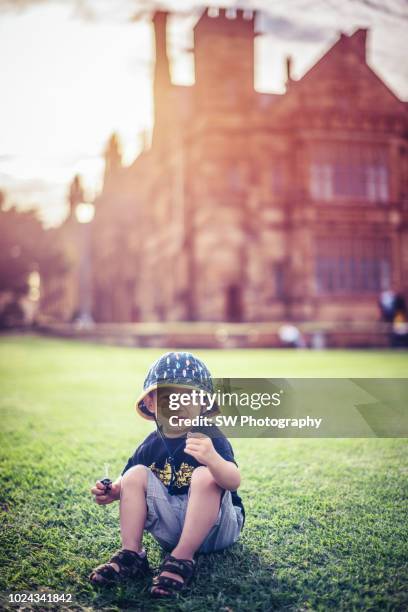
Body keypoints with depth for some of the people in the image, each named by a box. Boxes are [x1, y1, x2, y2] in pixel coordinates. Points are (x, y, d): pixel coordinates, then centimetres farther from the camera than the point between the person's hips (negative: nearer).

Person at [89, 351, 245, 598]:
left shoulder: (210, 438, -17)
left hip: (214, 529, -4)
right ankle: (131, 554, -9)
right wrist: (112, 491, -16)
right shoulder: (151, 446, 0)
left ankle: (182, 559, -24)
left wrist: (212, 459, -56)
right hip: (171, 529, 5)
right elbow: (125, 482, 10)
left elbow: (234, 482, -34)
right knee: (136, 474, -10)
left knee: (205, 476, -32)